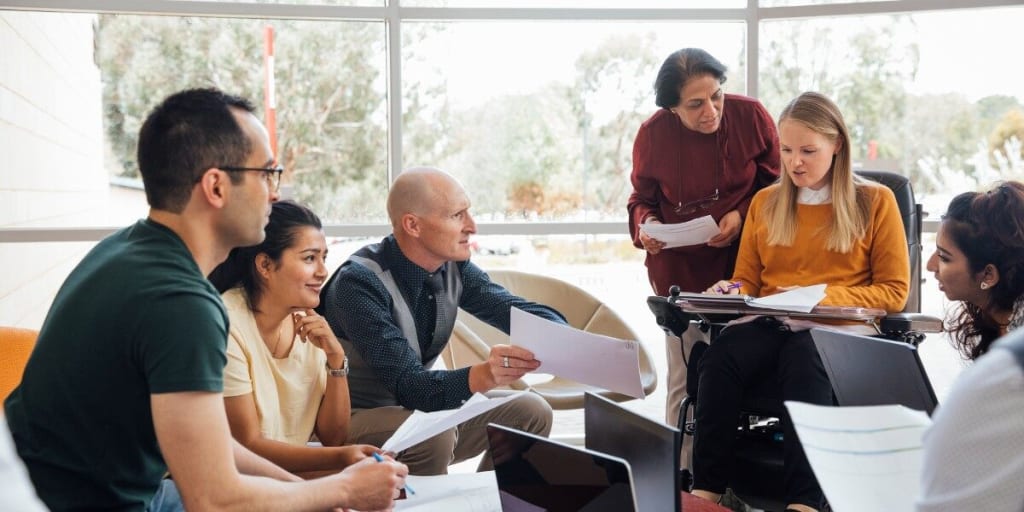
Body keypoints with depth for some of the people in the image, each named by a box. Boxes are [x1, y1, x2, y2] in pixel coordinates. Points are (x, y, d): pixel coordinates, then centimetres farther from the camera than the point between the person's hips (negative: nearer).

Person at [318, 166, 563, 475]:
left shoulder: (453, 266, -4)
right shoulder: (360, 283, -25)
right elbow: (408, 385, -32)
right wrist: (480, 377, -51)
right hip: (355, 419, -7)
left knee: (530, 413, -5)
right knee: (433, 435, -34)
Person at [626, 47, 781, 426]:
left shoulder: (751, 116, -8)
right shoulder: (653, 134, -6)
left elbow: (774, 184, 5)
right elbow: (642, 199, 10)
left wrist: (742, 214, -12)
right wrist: (647, 224, -12)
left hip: (743, 263, 0)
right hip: (679, 270, 0)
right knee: (684, 380, 2)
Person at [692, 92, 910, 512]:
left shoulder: (875, 201, 7)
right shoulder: (765, 202, 18)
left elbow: (893, 291, 3)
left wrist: (822, 298, -12)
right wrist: (732, 292, -4)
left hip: (839, 329, -3)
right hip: (769, 324, 3)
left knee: (803, 362, -40)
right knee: (720, 356, -33)